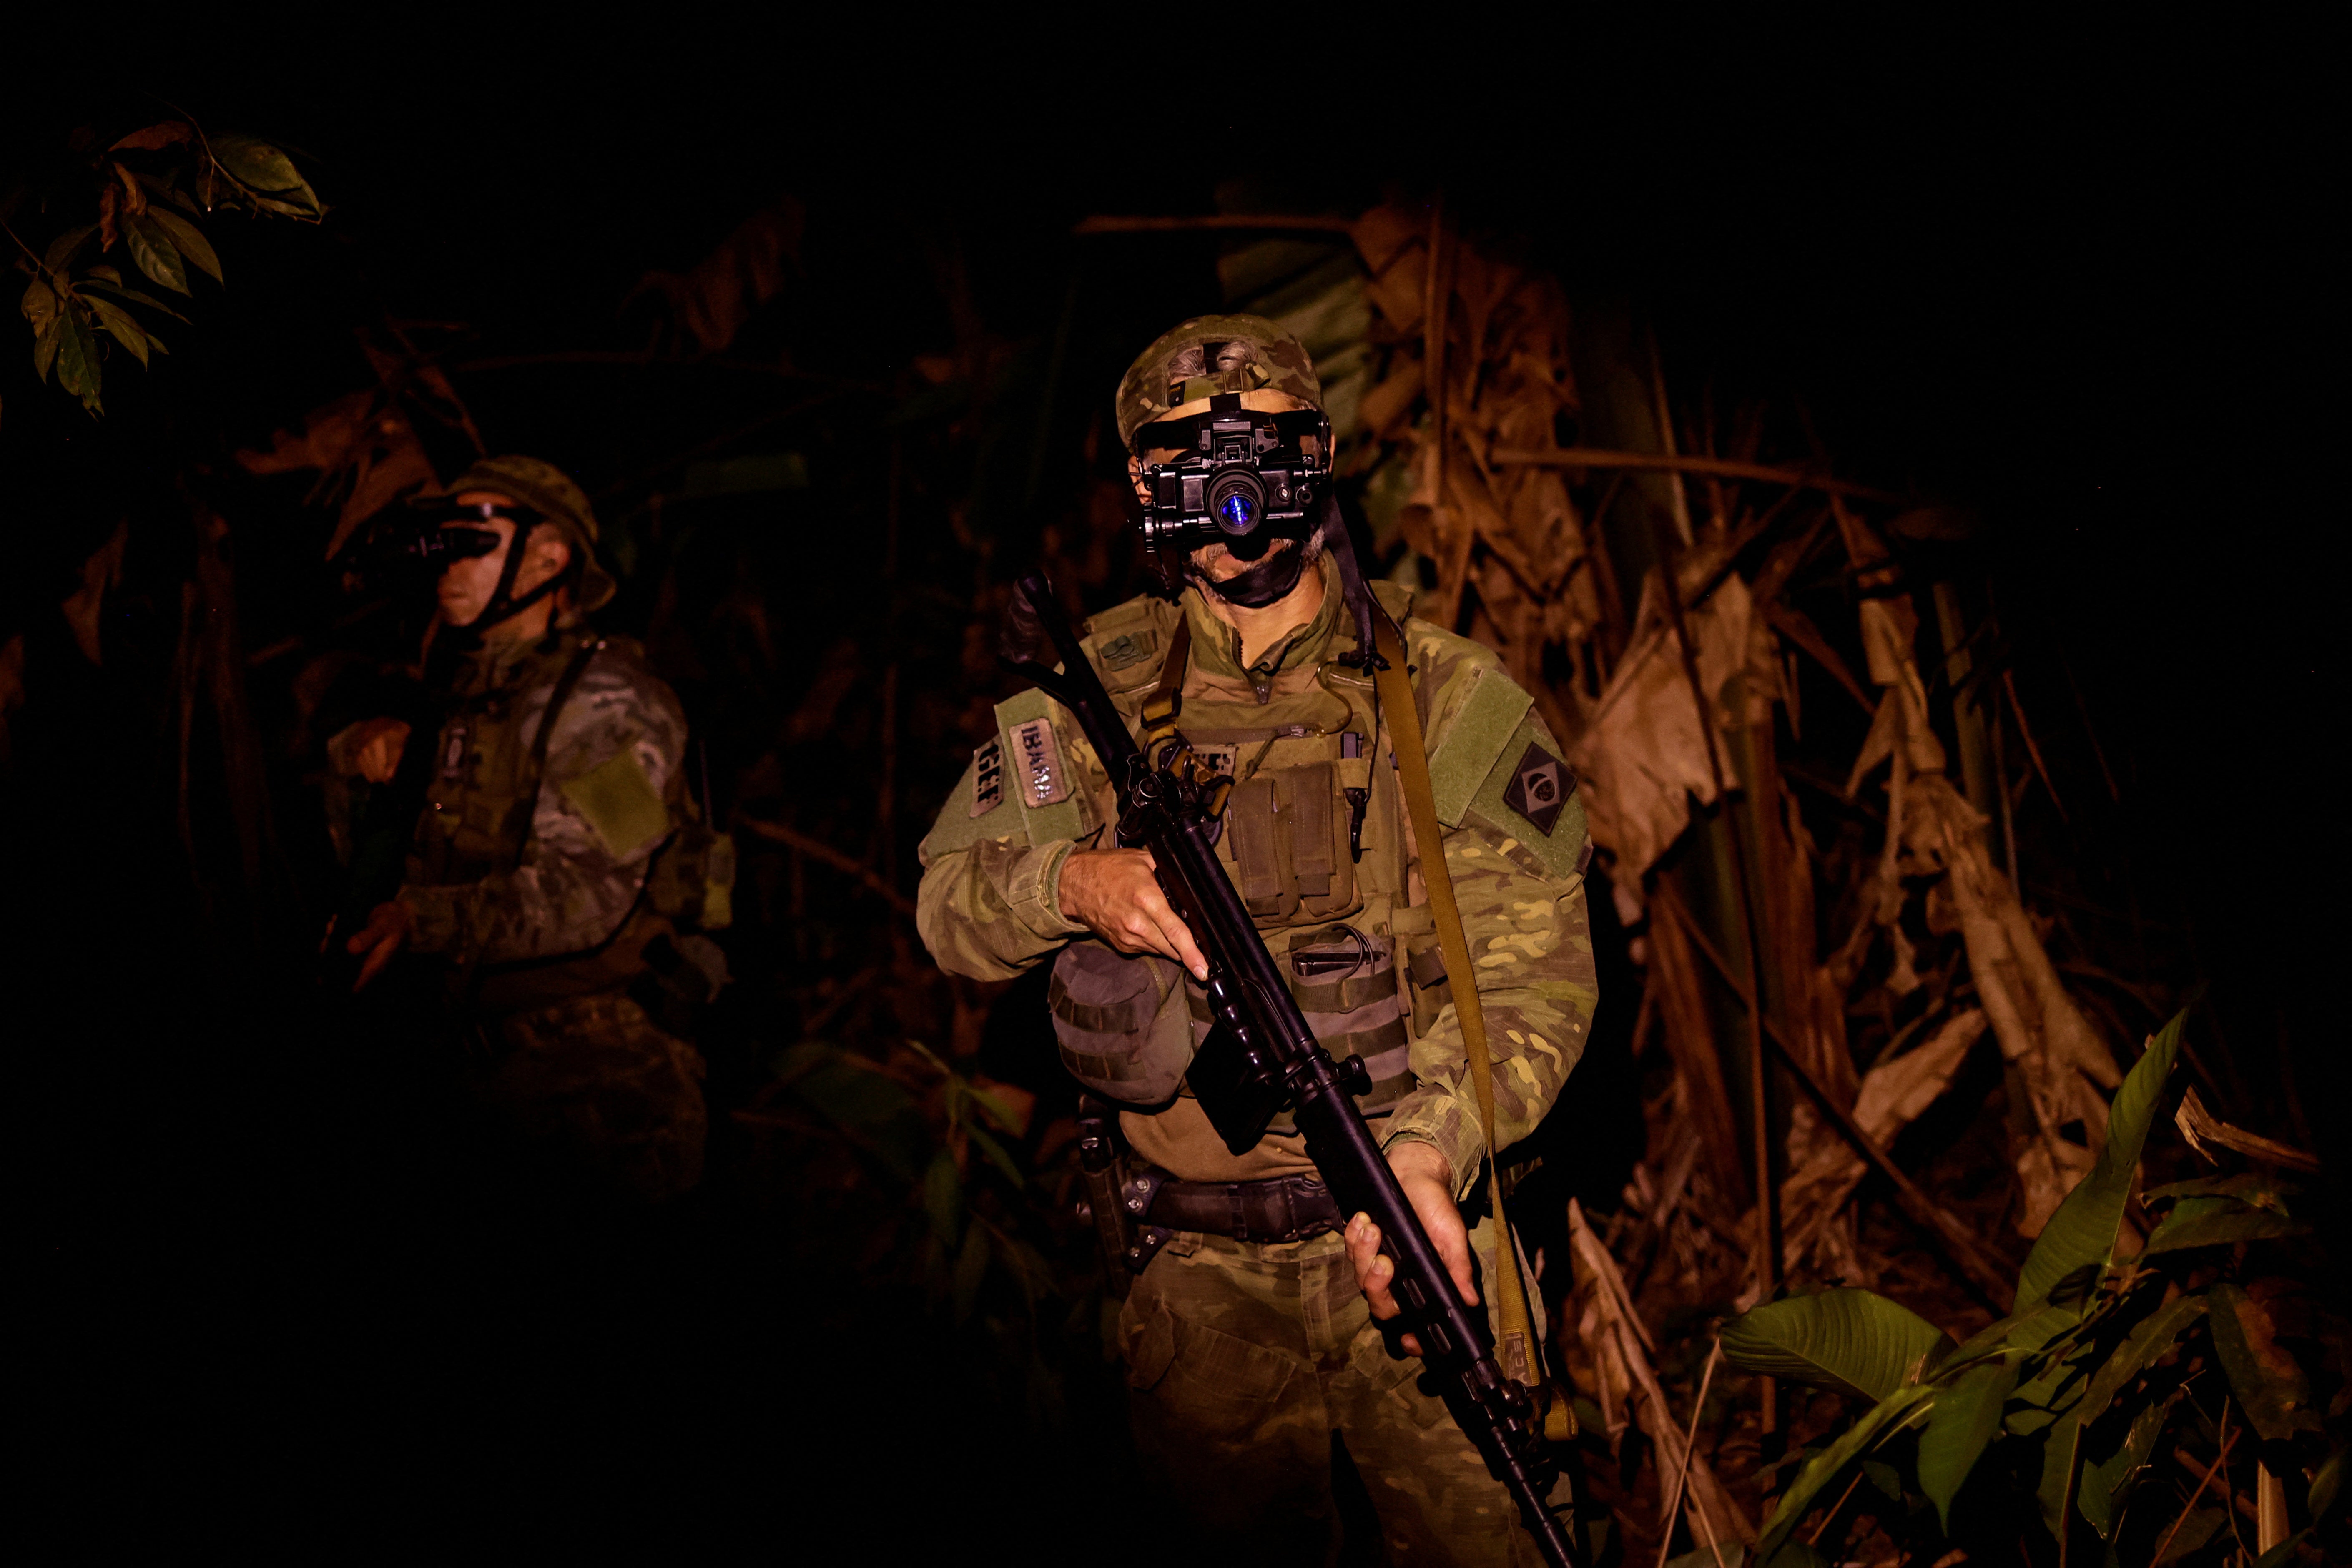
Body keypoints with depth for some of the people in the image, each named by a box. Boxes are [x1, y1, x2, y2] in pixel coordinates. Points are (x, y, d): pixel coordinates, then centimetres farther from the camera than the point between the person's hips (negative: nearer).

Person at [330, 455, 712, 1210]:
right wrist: (371, 743, 8)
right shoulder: (481, 694, 14)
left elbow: (580, 897, -25)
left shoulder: (607, 702, -14)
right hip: (506, 1055, 8)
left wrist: (424, 920, -30)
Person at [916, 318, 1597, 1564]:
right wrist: (1069, 883, -19)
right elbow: (949, 902, 4)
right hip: (1196, 1270, 2)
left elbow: (1536, 972, -9)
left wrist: (1427, 1144, -26)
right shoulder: (1097, 692, 4)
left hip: (1397, 1238, -2)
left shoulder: (1448, 697, -3)